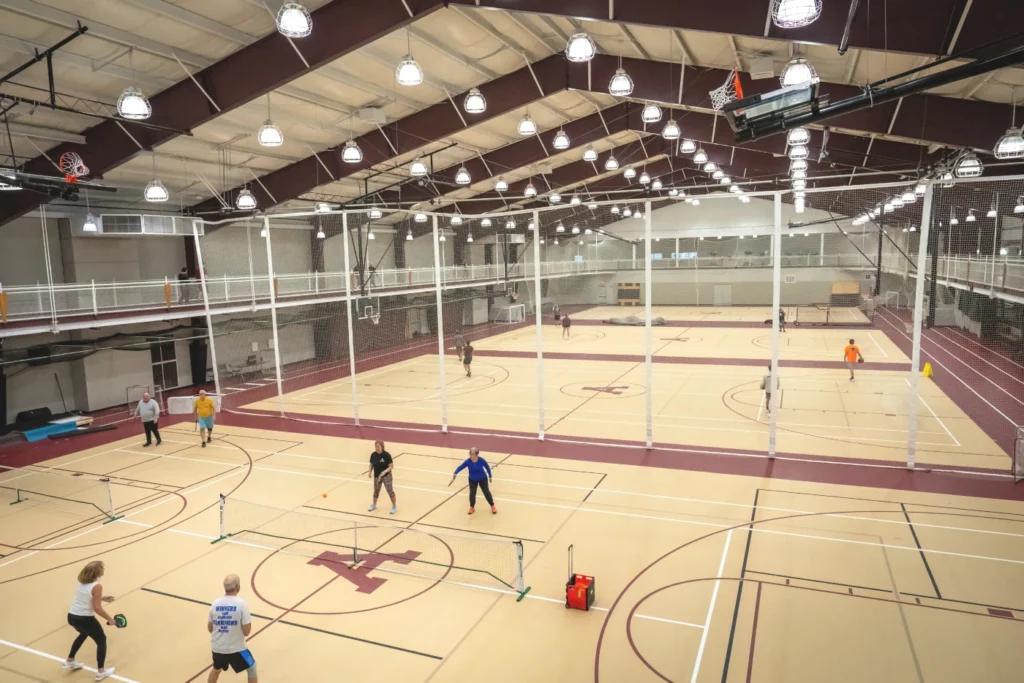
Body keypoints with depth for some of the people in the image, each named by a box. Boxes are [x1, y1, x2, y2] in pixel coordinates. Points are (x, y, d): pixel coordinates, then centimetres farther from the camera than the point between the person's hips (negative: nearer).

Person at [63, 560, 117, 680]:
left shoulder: (81, 582, 5)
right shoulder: (96, 586, -19)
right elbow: (97, 608, -19)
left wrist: (102, 598, 21)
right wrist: (109, 619, -6)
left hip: (72, 616, 8)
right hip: (85, 619, -8)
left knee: (84, 634, 38)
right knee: (101, 640, 11)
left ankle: (69, 662, 48)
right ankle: (101, 672, 16)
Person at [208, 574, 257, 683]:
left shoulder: (215, 603, -3)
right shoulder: (241, 603, -16)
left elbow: (210, 628, 9)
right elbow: (246, 632, -14)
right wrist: (249, 620, 5)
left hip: (217, 647, 5)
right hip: (235, 648, -5)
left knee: (216, 669, 33)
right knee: (251, 668, 18)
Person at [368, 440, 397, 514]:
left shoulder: (387, 455, -19)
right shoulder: (373, 455, -5)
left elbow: (391, 466, -17)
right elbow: (371, 464, 9)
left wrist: (385, 471, -31)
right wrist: (370, 472, -7)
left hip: (386, 476, -4)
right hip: (376, 476, 5)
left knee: (390, 491, -3)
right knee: (376, 491, 18)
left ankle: (394, 506, 12)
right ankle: (374, 505, 40)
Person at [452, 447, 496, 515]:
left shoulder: (481, 460, -26)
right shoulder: (468, 461, -25)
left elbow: (487, 467, -10)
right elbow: (460, 467, -29)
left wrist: (490, 476, 2)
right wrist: (455, 473, -48)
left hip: (483, 479, -1)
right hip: (472, 480, 1)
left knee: (487, 492, 5)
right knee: (472, 493, -4)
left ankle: (492, 506, 26)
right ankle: (472, 507, 23)